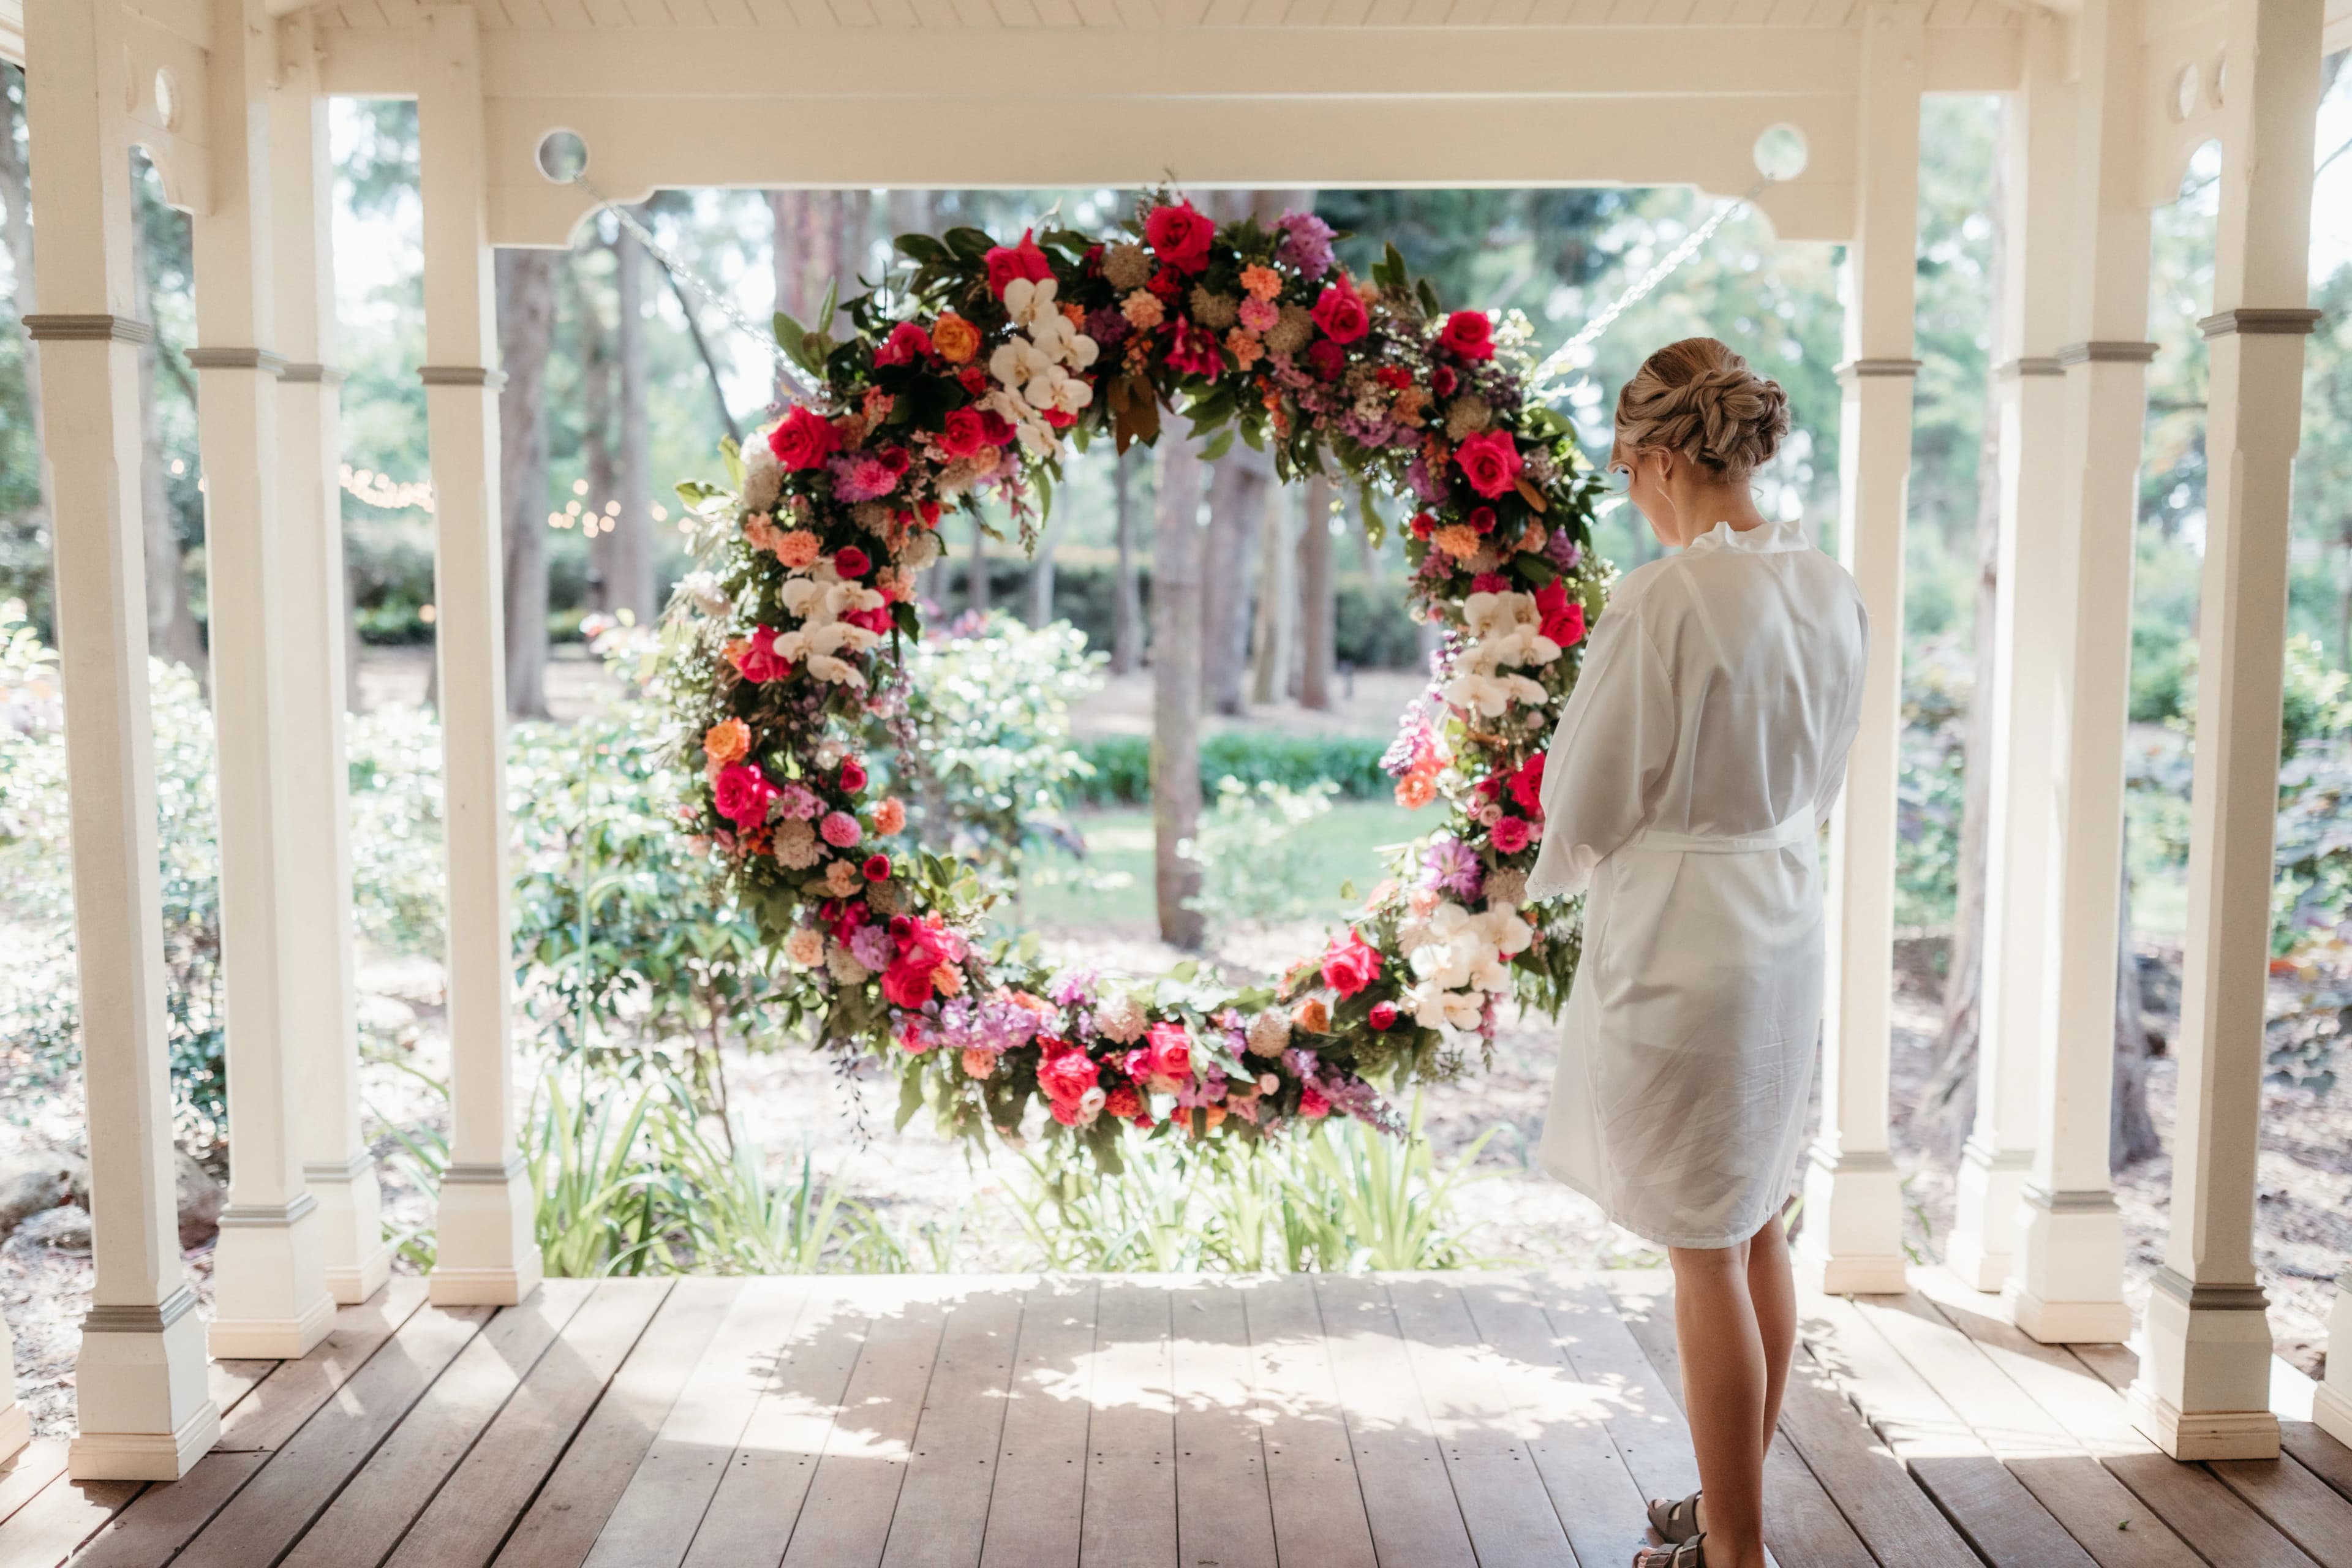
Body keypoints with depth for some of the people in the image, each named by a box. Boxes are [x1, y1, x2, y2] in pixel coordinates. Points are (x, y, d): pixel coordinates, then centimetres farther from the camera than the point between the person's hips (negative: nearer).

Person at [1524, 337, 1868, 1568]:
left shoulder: (1663, 602, -21)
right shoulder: (1828, 589, 3)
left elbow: (1586, 799, -13)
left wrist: (1558, 867, 7)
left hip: (1679, 935, -8)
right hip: (1787, 923, 8)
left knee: (1706, 1251, 3)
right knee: (1758, 1230, 19)